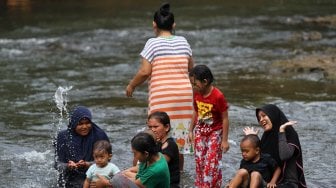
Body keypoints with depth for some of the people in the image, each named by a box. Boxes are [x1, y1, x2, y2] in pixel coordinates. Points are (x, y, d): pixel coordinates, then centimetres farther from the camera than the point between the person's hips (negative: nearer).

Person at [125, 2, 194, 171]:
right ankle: (179, 171, 18)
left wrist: (131, 86, 4)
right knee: (179, 136, 12)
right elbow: (190, 68, 20)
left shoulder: (153, 43, -5)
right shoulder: (183, 42, 9)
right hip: (184, 93, 5)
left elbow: (145, 71, -10)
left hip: (162, 96, -5)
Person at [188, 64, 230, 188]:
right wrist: (191, 130, 13)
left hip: (215, 132, -6)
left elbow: (225, 119, -16)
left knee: (211, 163, -8)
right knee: (199, 161, 8)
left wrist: (224, 140, -14)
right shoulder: (197, 94, -4)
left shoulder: (218, 96, -22)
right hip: (200, 131, 6)